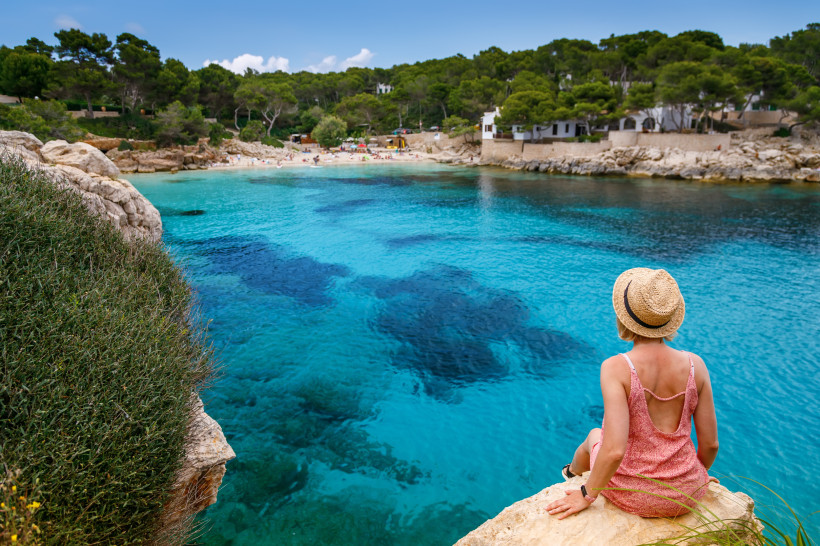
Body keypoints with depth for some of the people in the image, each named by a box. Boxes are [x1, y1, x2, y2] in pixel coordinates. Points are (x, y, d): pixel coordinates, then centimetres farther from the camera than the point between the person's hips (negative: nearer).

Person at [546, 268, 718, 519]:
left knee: (595, 435, 33)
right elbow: (710, 444, -5)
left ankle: (573, 472, 66)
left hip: (632, 495, -2)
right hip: (686, 495, 2)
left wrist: (587, 495, -11)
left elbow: (615, 450, -28)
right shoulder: (694, 365, -13)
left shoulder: (616, 368, -25)